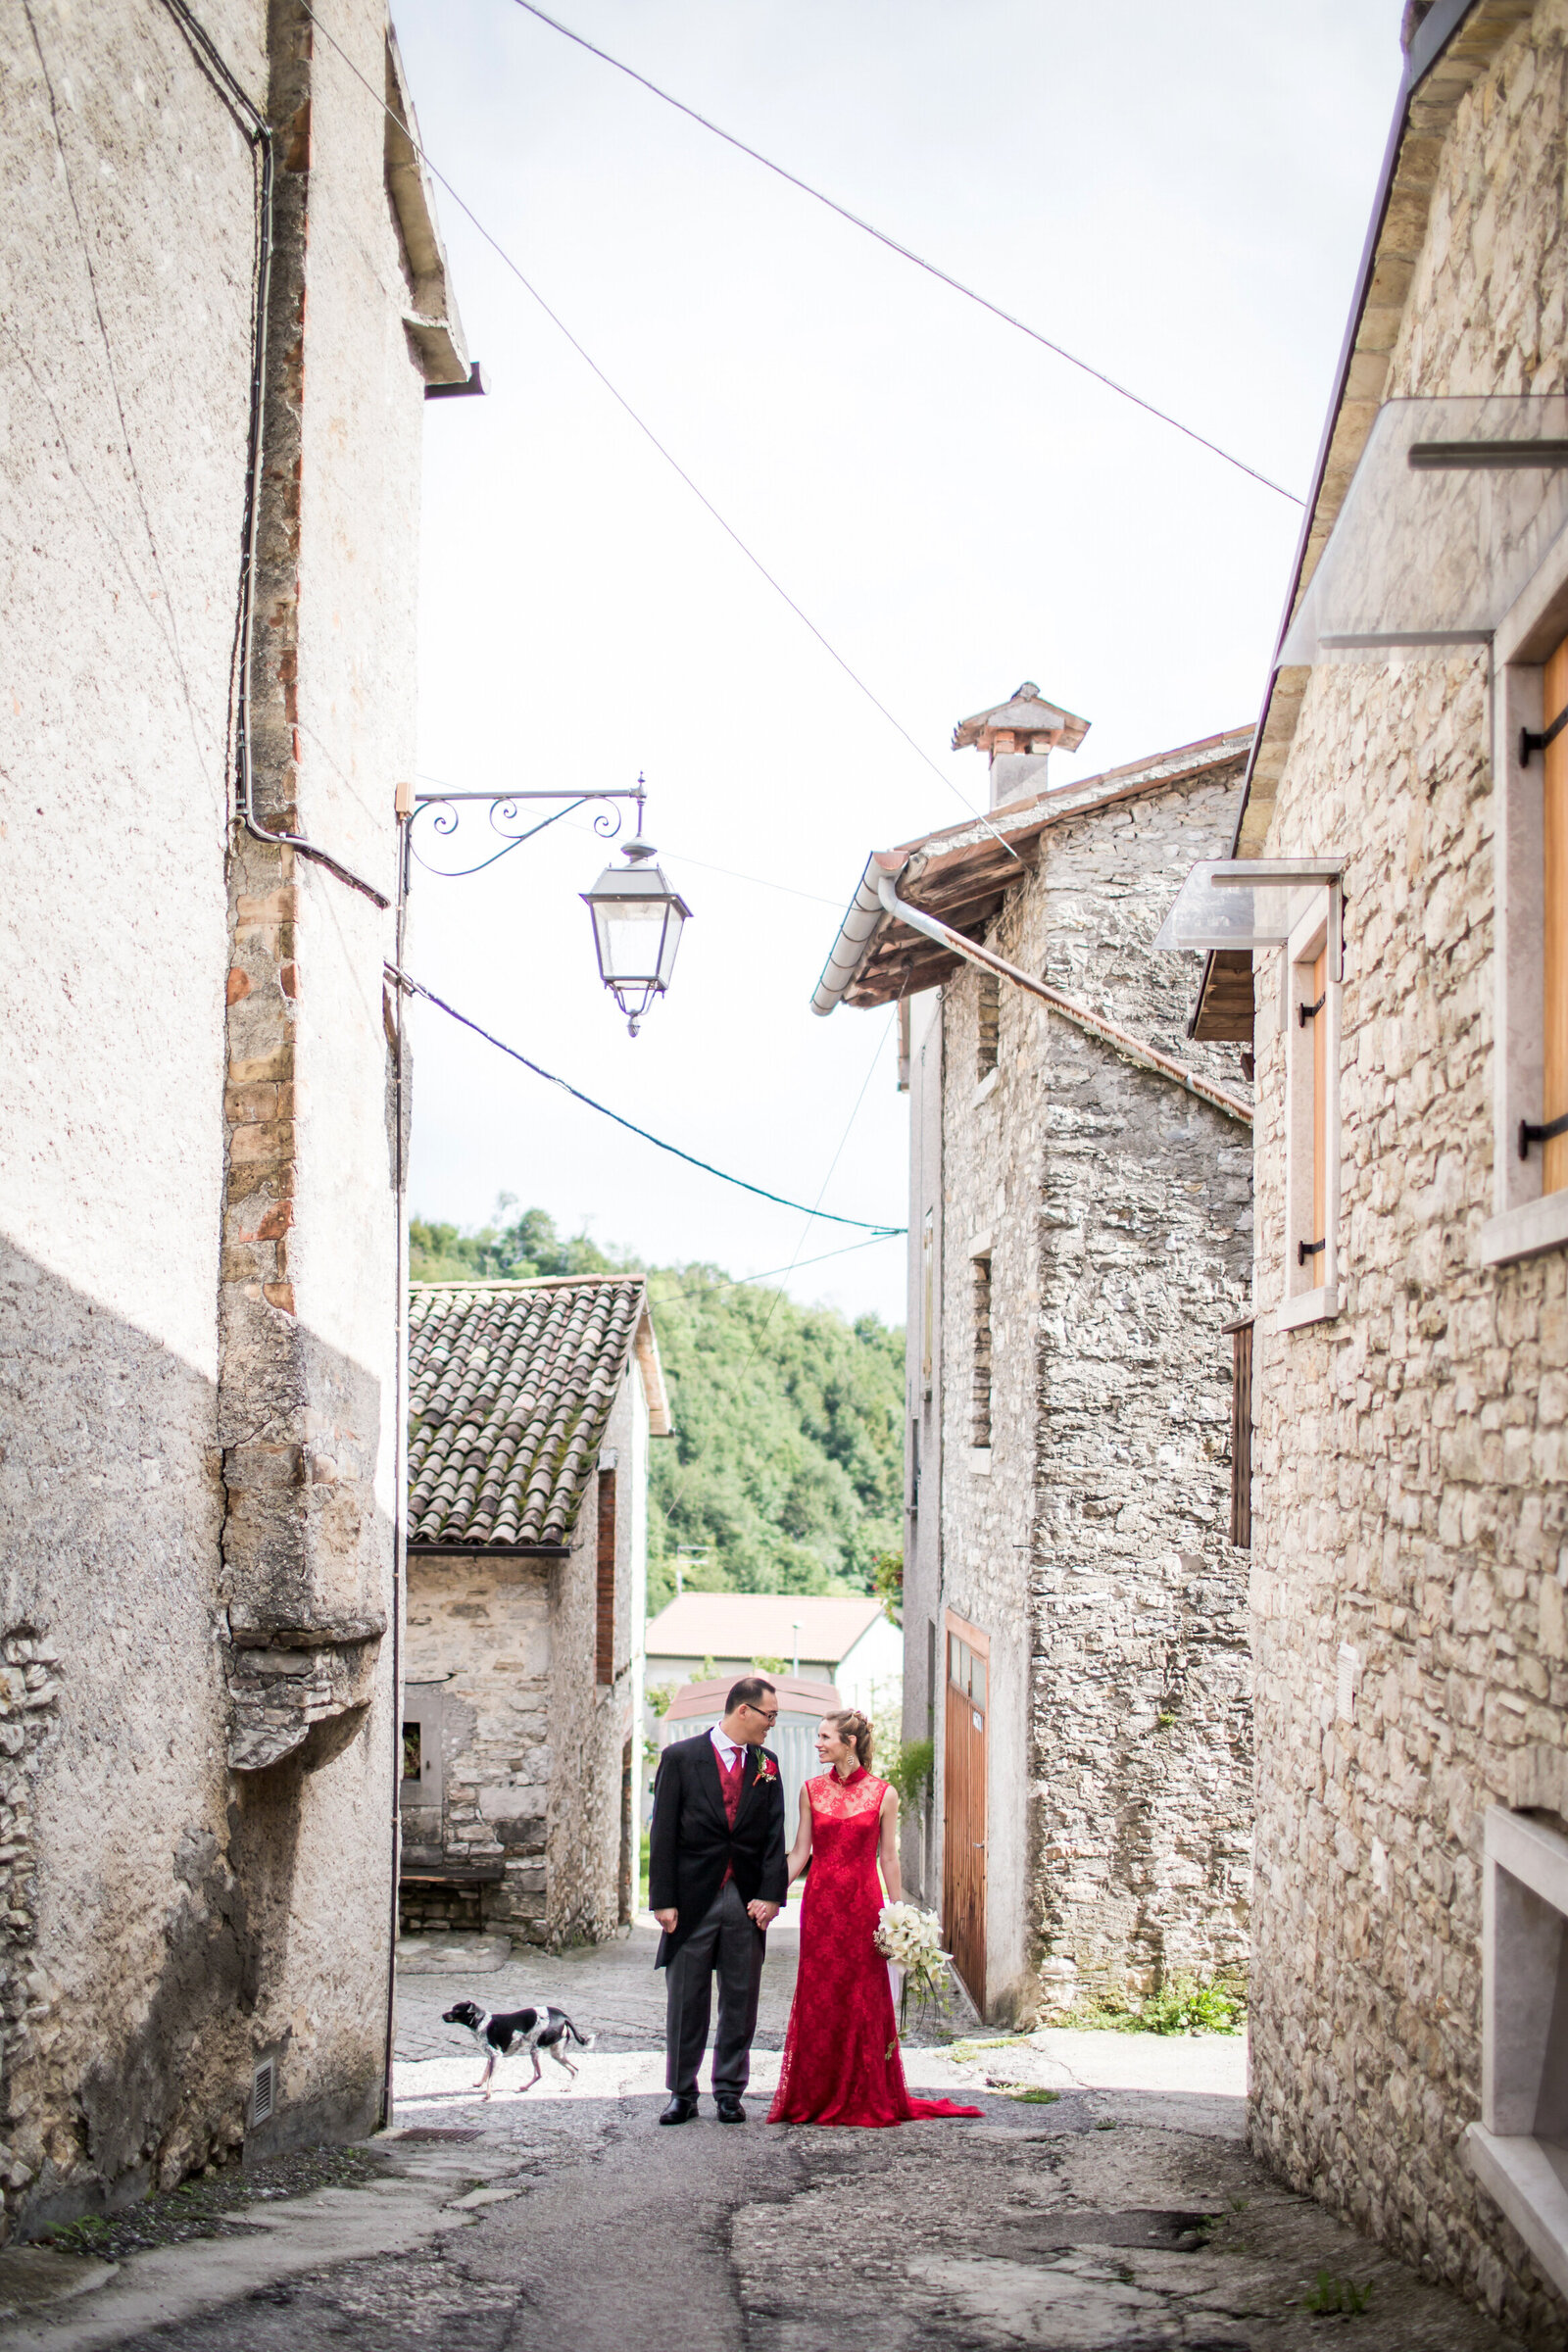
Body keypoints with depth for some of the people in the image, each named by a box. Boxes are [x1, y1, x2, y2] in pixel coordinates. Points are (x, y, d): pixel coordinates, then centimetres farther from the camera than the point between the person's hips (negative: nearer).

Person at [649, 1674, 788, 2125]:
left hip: (746, 1901, 3)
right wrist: (662, 1900, -9)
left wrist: (770, 1895, -6)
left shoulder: (767, 1766, 8)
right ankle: (682, 2093, 12)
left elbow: (775, 1837, 6)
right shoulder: (680, 1758, -1)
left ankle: (729, 2092, 15)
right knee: (686, 2002, 4)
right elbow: (663, 1833, -3)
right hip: (693, 1898, -3)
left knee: (740, 2002, 6)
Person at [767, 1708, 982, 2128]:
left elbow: (888, 1858, 4)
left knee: (864, 2002, 1)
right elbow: (800, 1852, 6)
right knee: (818, 2002, 2)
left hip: (862, 1904, -2)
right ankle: (817, 2099, 11)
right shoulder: (812, 1791, 5)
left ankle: (866, 2100, 12)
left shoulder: (883, 1794, -1)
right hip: (820, 1905, 2)